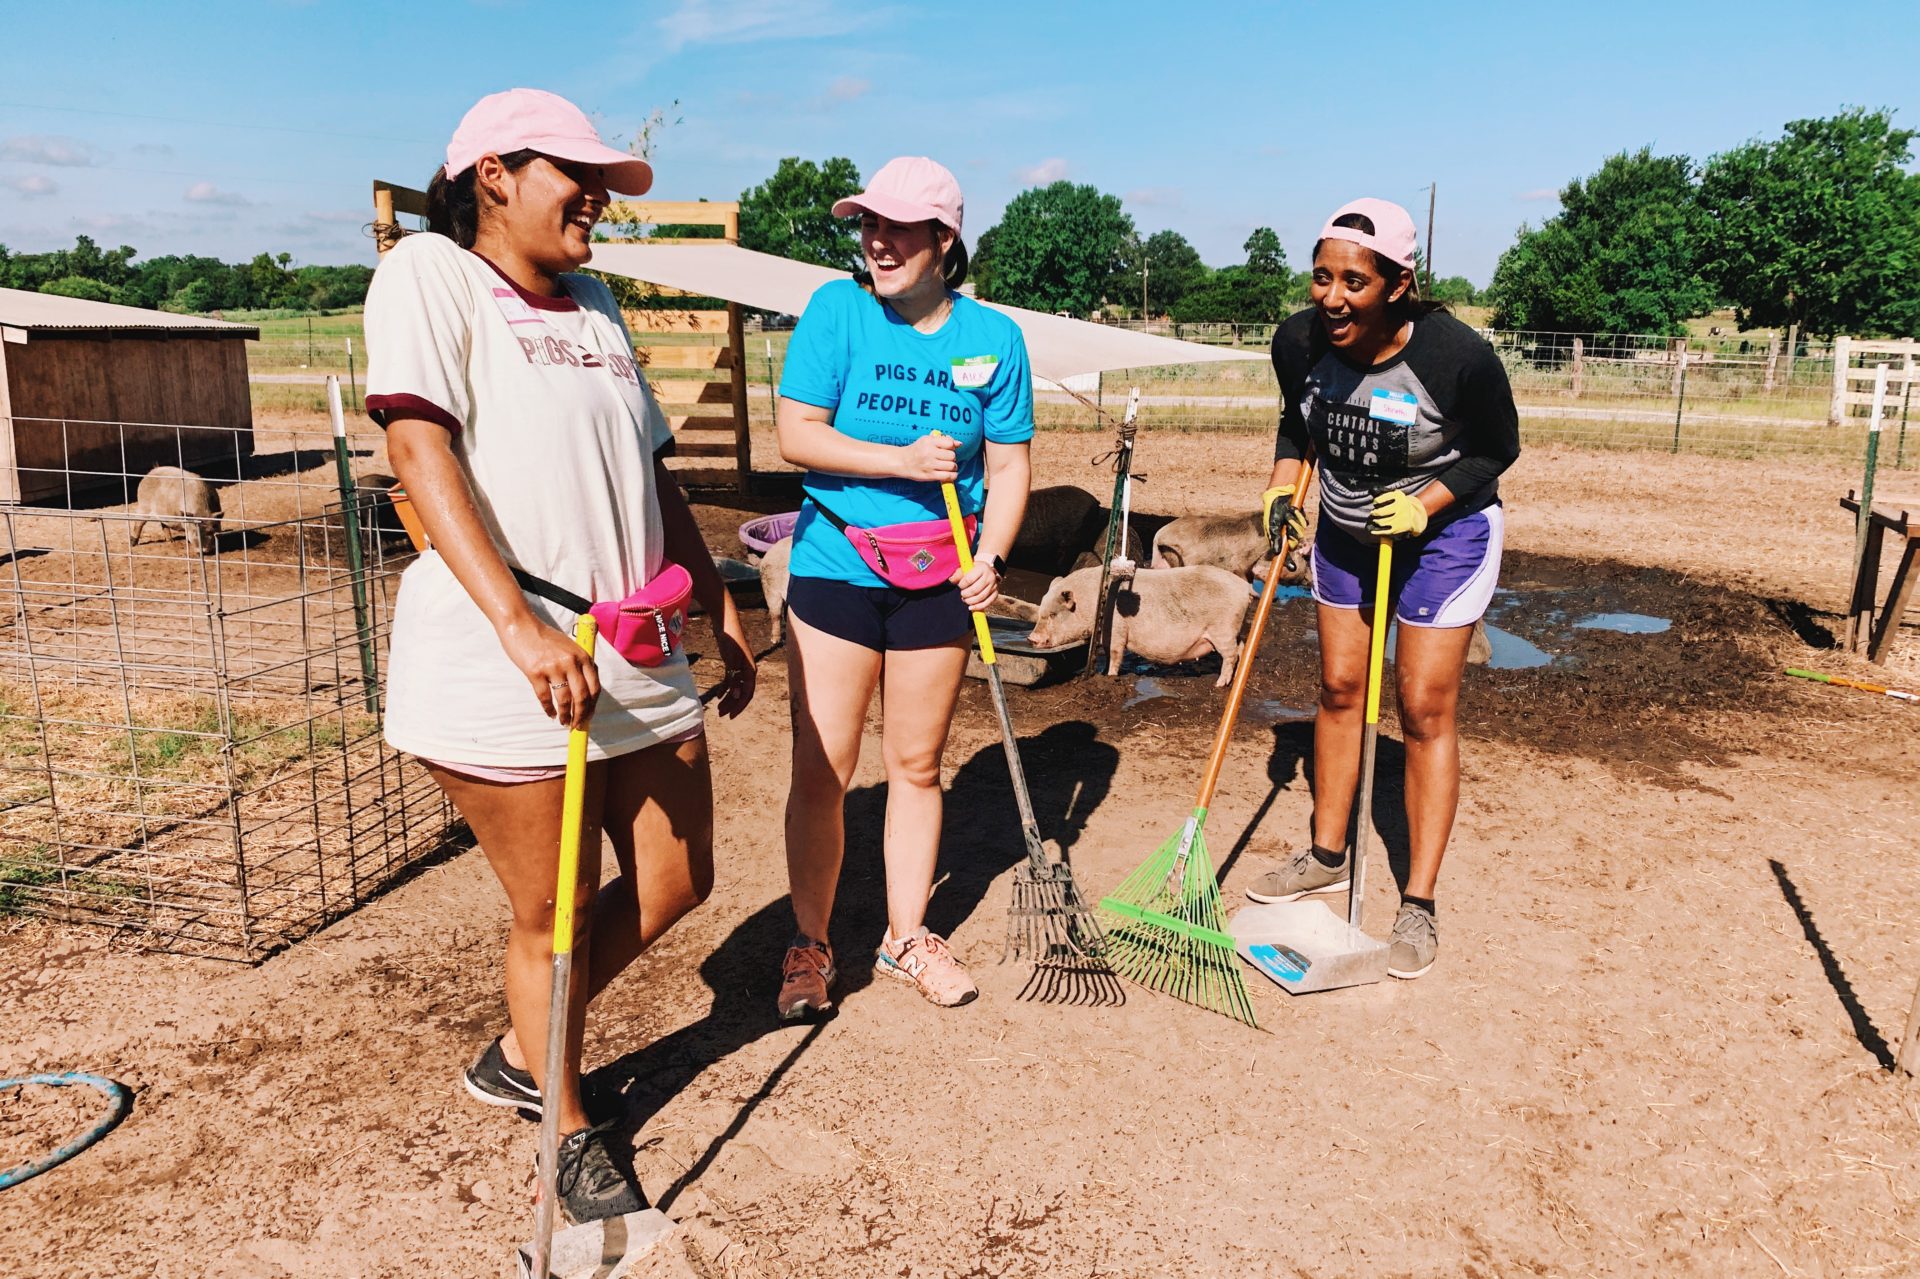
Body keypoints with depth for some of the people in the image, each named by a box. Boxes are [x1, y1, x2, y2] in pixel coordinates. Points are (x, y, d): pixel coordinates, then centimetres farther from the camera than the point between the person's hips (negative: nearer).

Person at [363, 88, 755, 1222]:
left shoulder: (597, 303, 20)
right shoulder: (431, 273, -2)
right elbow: (421, 449, -17)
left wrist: (725, 616, 20)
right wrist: (517, 623, -28)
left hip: (641, 656, 8)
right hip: (501, 664, -7)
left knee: (676, 884, 14)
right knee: (553, 914, 6)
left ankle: (524, 1054, 38)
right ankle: (573, 1135, 31)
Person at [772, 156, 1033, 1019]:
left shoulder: (993, 336, 1)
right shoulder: (836, 309, -4)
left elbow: (1008, 464, 4)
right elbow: (796, 434, -9)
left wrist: (991, 559, -11)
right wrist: (905, 463, -20)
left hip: (938, 582, 2)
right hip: (835, 567, -1)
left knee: (916, 765, 11)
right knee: (822, 769, 0)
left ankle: (906, 937, 28)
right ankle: (809, 945, 18)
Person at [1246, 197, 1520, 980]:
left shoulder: (1458, 357, -30)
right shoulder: (1299, 342, -17)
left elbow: (1497, 450, -13)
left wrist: (1425, 503, -26)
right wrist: (1283, 485, -11)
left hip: (1444, 534, -4)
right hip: (1344, 528, 5)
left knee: (1425, 708, -4)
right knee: (1338, 687, 11)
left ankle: (1419, 905, 6)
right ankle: (1328, 855, 29)